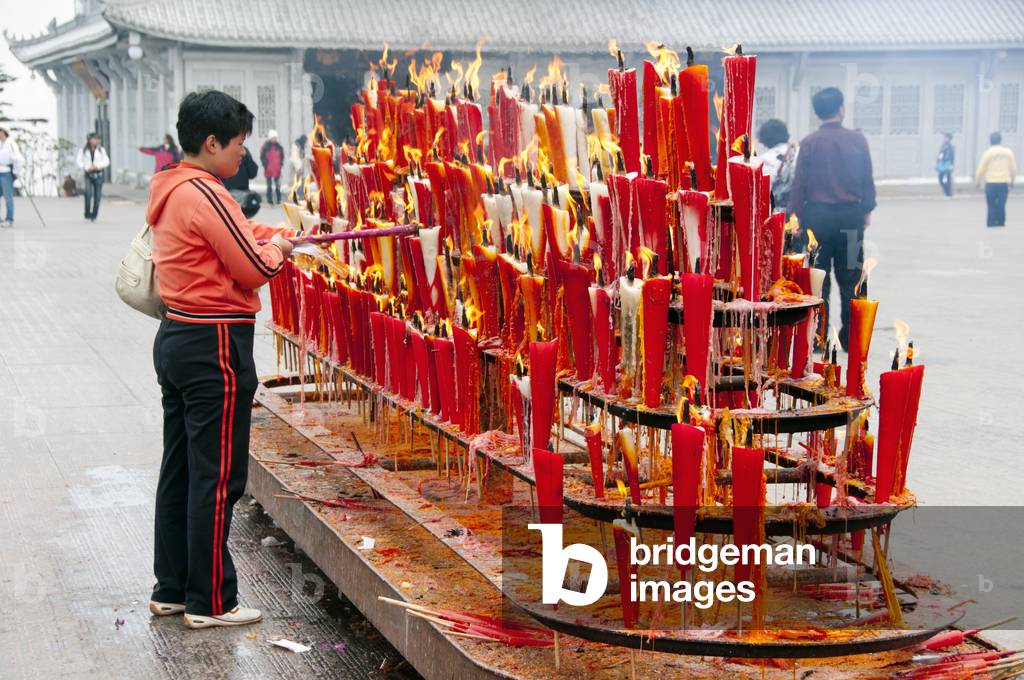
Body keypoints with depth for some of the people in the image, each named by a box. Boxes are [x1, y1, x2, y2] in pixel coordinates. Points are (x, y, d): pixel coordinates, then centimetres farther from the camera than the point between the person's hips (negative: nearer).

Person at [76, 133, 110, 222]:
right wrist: (87, 168, -13)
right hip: (88, 175, -1)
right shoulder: (83, 150, 3)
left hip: (98, 175, 1)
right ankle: (87, 214, -8)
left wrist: (97, 166, -12)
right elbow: (79, 161, 3)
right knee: (88, 194, -20)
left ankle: (94, 216, 11)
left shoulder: (101, 150, 6)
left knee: (97, 197, 0)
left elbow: (107, 161, 2)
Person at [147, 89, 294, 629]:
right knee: (217, 477, -2)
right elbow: (255, 269, -16)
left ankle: (171, 589, 24)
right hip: (214, 346, -10)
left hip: (175, 339, 10)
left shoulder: (171, 191, 13)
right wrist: (278, 248, 2)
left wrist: (277, 236, 10)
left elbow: (235, 231, 22)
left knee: (179, 469, 15)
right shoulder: (204, 194, -18)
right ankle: (211, 603, 5)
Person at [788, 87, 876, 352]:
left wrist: (796, 215, 2)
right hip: (851, 214, 2)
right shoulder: (857, 140, 0)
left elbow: (799, 182, -5)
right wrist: (867, 210, 16)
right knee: (849, 279, 10)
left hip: (817, 215, -1)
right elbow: (867, 179, 4)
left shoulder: (810, 142, -5)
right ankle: (850, 338, 12)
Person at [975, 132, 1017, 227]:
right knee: (1002, 205, 4)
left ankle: (992, 223, 1)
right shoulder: (1008, 152, 3)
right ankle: (1001, 223, 5)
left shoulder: (987, 153, -4)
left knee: (992, 205, 3)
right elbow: (1013, 168, 7)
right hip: (1004, 183, 2)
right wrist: (1012, 181, 19)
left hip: (991, 183, -2)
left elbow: (981, 169, -2)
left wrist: (977, 182, 10)